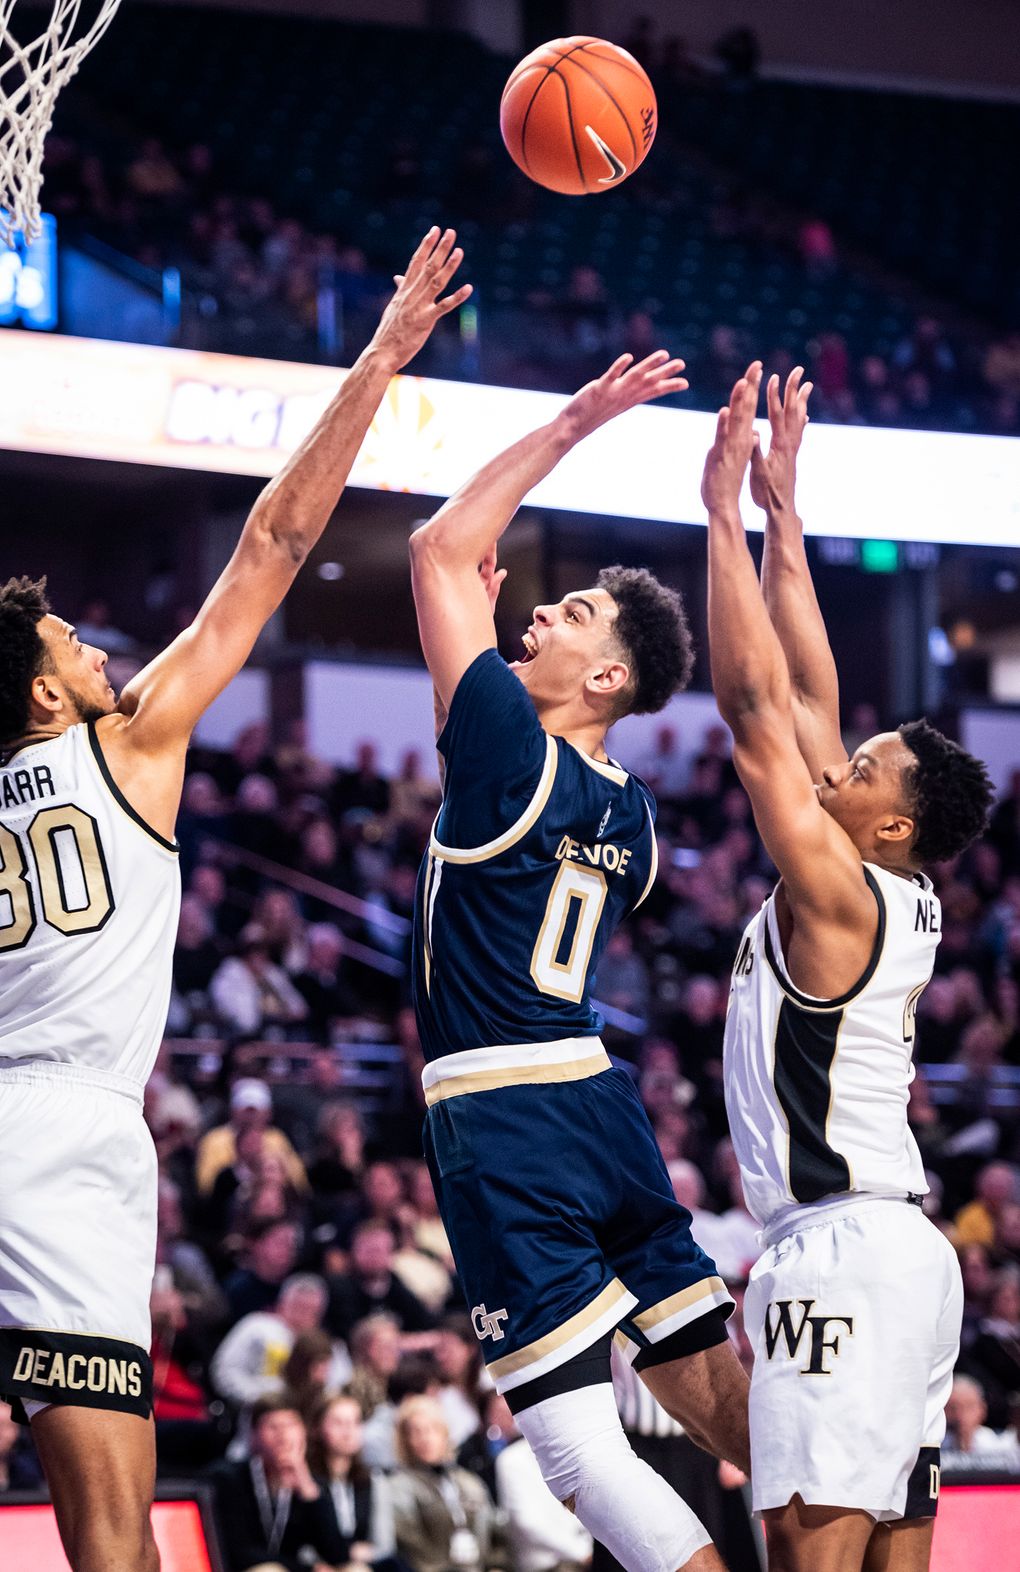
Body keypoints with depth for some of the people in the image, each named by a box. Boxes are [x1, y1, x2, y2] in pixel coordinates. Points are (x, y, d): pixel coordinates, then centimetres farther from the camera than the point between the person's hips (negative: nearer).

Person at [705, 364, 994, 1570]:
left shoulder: (836, 891, -10)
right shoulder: (900, 902, 13)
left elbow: (754, 705, -14)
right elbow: (804, 699, 18)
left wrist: (727, 510, -10)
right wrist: (780, 515, 20)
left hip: (840, 1252, -10)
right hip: (897, 1245, 10)